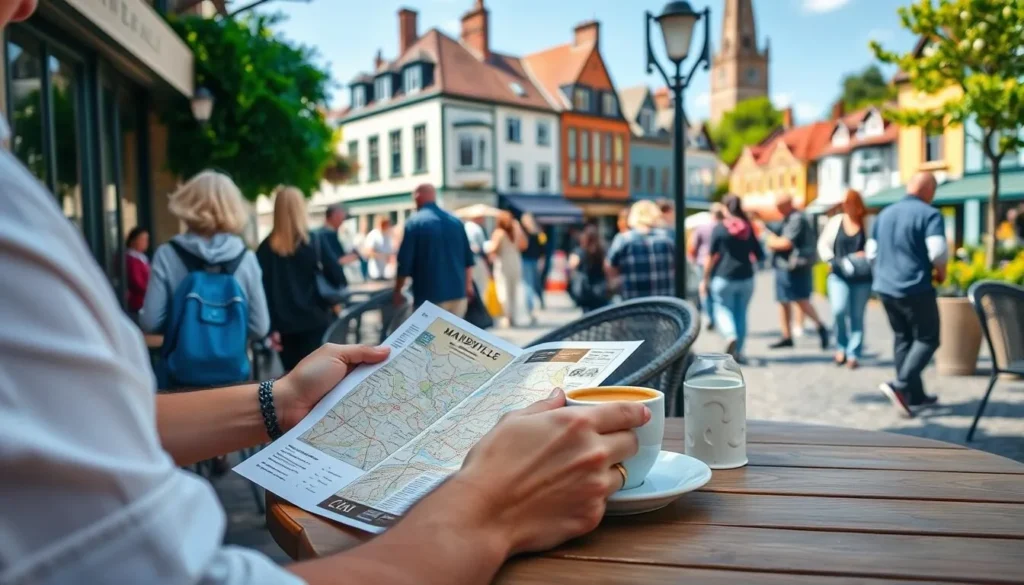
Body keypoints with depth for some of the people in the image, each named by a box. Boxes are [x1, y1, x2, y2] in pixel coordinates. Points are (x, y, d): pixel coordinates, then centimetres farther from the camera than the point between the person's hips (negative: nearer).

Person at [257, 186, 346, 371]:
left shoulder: (266, 248, 1)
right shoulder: (314, 243, -5)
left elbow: (263, 290, -2)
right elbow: (338, 278, -6)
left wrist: (272, 327, 1)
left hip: (283, 324, 2)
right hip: (313, 321, -2)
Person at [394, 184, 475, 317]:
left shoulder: (414, 222, -6)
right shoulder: (456, 221, 10)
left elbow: (405, 262, -8)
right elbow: (468, 259, 13)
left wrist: (397, 291, 2)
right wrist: (468, 286, 24)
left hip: (430, 295, -5)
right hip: (457, 292, 5)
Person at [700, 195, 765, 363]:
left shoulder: (719, 228, -5)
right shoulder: (748, 228, 6)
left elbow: (711, 256, -7)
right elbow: (759, 255, 8)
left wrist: (705, 279, 0)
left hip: (724, 278, -3)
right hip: (745, 278, 4)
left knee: (723, 310, 5)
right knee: (741, 313, 12)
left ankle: (731, 336, -23)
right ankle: (738, 351, 12)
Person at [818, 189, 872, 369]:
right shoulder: (835, 222, 4)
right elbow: (823, 245, 7)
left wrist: (866, 257, -17)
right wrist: (833, 261, -7)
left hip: (862, 278, 0)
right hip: (839, 276, 1)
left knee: (857, 317, 3)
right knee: (839, 311, -15)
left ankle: (853, 354, 10)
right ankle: (841, 347, 8)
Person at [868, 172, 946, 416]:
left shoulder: (885, 214, 11)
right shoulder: (930, 214, -10)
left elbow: (871, 252, 14)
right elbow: (938, 250, -21)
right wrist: (941, 272, -3)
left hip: (885, 287, 7)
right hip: (916, 288, -7)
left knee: (902, 339, 14)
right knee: (927, 339, 5)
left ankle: (915, 396, 19)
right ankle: (900, 385, -13)